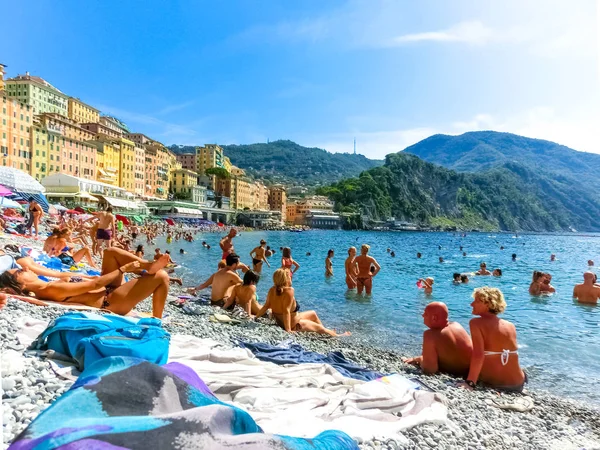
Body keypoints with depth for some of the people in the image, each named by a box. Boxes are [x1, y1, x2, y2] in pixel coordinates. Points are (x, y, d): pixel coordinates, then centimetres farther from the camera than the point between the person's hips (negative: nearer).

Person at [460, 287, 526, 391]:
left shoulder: (476, 323, -12)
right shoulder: (511, 326, 4)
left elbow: (478, 355, -23)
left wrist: (469, 383, -23)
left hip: (492, 385, -5)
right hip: (517, 383, 6)